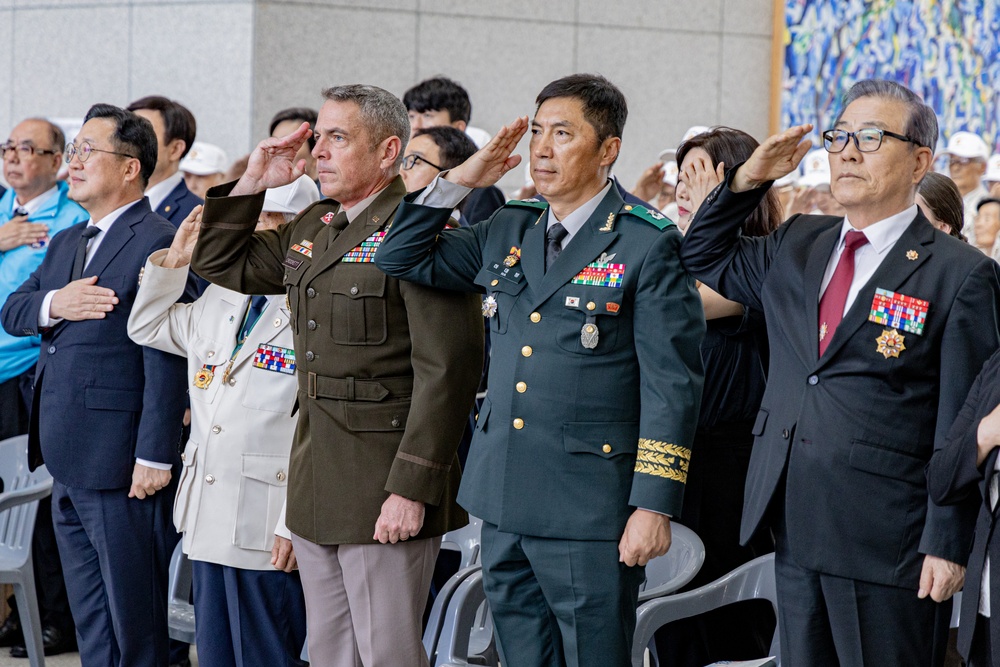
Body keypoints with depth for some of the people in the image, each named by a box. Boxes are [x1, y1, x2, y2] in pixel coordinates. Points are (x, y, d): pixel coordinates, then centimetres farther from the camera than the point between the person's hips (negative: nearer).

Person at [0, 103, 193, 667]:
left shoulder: (157, 244, -13)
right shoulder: (68, 243, 17)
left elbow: (166, 361, -17)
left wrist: (154, 457, -20)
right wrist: (52, 304, -10)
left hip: (120, 467, -9)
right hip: (68, 462, 9)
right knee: (90, 620, 16)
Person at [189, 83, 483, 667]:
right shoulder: (313, 228, 13)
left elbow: (446, 371, -19)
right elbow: (221, 263, 26)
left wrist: (412, 488, -21)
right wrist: (253, 184, 11)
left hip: (386, 490, -8)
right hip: (317, 489, 8)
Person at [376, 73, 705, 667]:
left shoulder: (648, 245, -7)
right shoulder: (508, 234, 12)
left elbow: (672, 385, -10)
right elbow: (401, 259, 19)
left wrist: (654, 507, -15)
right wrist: (460, 182, 7)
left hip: (589, 511, -6)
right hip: (505, 505, 6)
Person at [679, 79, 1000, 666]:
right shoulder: (795, 247, 12)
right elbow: (703, 260, 27)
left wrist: (947, 547, -13)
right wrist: (747, 179, 11)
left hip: (887, 543, -6)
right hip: (796, 529, 6)